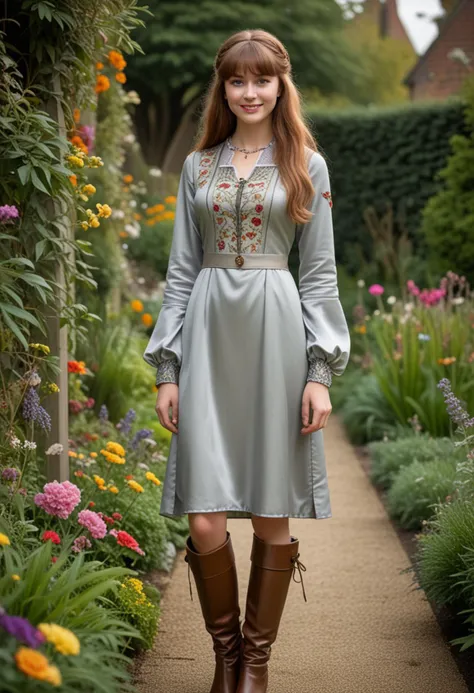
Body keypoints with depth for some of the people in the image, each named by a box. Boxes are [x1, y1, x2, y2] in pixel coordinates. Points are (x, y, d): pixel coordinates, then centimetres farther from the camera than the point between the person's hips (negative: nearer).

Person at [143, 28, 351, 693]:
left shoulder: (306, 165, 6)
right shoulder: (198, 165, 12)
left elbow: (320, 273, 3)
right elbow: (181, 269, 11)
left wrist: (320, 371, -5)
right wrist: (168, 368, 5)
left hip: (277, 334, -1)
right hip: (208, 337, 2)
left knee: (273, 517, 2)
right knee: (205, 522, -5)